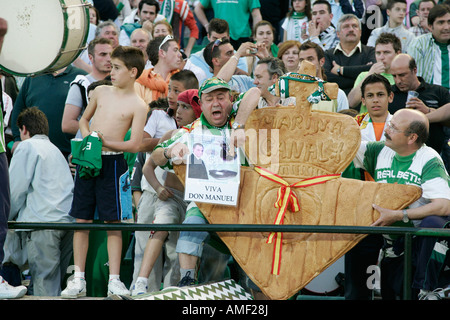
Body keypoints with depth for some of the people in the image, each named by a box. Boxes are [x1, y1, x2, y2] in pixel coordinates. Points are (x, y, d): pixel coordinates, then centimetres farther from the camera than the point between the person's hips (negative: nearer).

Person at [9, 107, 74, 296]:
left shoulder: (27, 146, 3)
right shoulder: (54, 149, 28)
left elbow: (16, 188, -2)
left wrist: (7, 217, 13)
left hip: (43, 221, -8)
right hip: (68, 220, 8)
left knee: (43, 284, -11)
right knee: (56, 282, 10)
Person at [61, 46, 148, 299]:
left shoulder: (138, 105, -5)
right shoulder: (101, 92, 10)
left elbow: (135, 145, -11)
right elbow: (84, 120, 22)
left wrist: (106, 143, -19)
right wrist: (88, 138, 3)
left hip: (113, 163, -4)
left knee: (113, 222, -2)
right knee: (81, 220, 4)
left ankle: (114, 280, 3)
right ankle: (79, 280, 9)